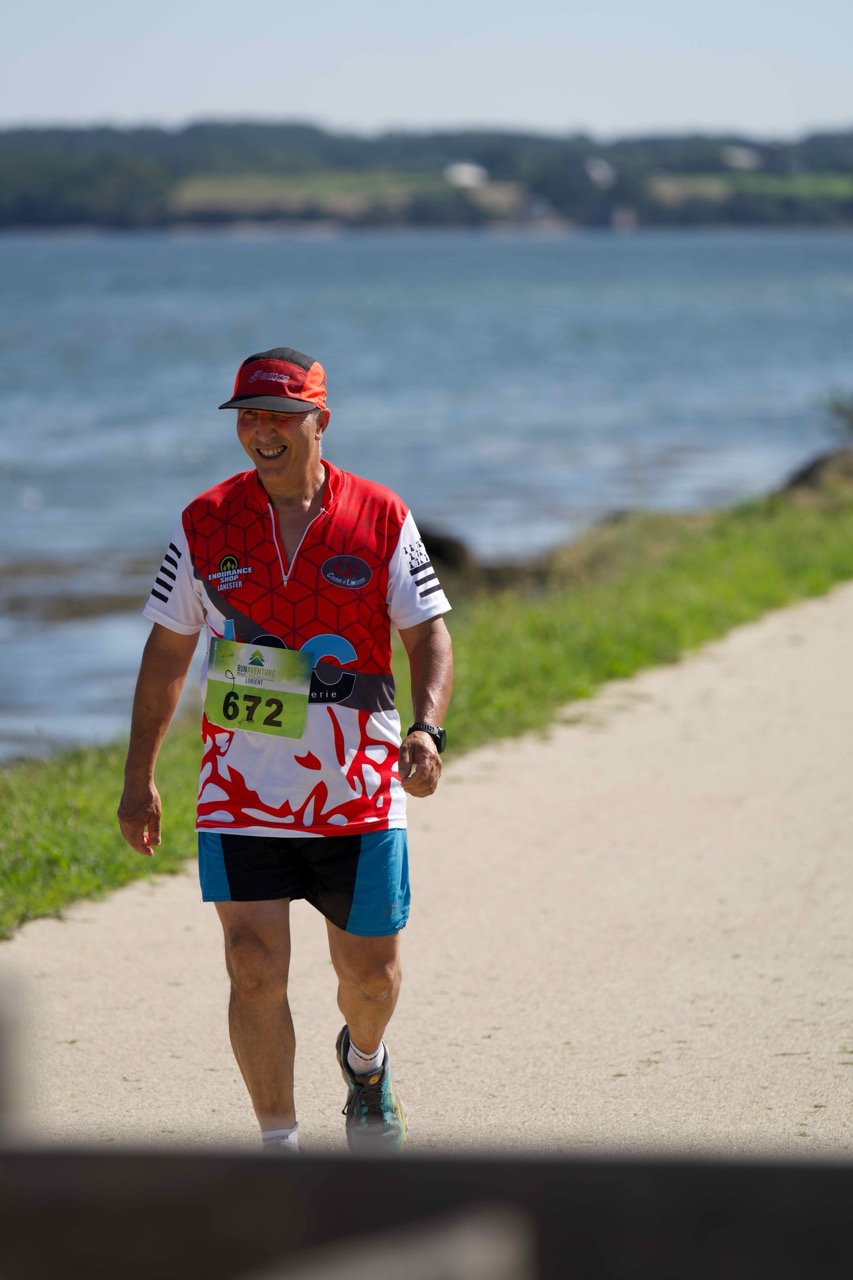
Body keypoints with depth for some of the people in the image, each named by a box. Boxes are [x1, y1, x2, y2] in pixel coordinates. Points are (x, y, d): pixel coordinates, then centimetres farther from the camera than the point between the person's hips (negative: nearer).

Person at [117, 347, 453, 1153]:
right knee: (254, 970, -8)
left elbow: (428, 635, 1)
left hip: (359, 790, 0)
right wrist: (138, 779, 7)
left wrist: (426, 728, -19)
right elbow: (167, 653, 8)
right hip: (241, 789, 0)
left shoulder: (381, 519, -1)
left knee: (369, 973, 8)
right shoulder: (206, 524, 1)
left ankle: (364, 1061, 44)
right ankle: (279, 1146, 4)